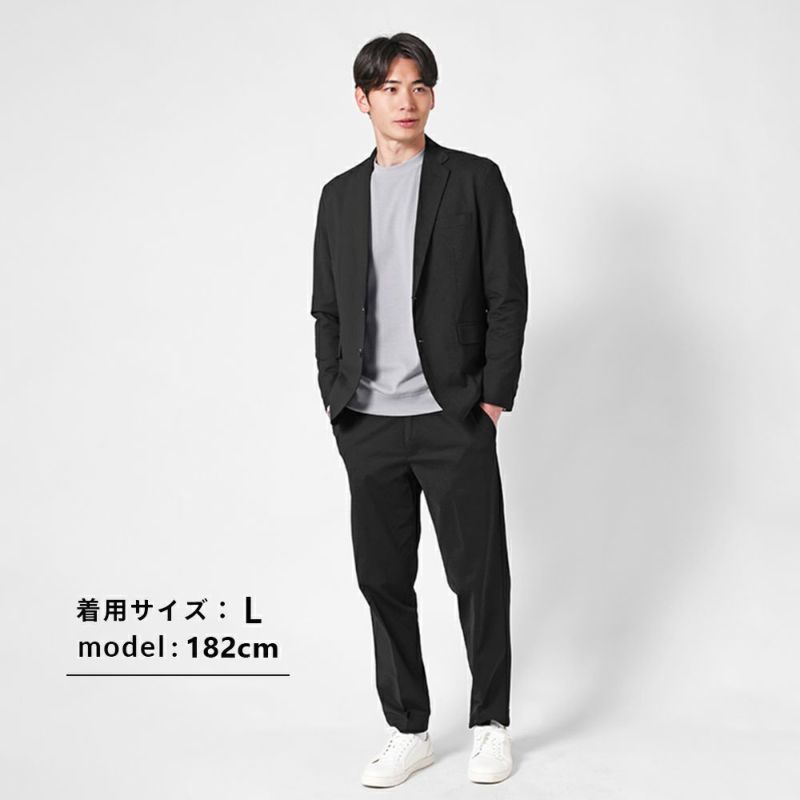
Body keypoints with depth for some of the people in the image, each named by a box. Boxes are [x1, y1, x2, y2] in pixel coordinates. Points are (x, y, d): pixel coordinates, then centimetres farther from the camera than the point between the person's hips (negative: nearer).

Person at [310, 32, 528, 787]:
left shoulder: (475, 180, 2)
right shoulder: (340, 196, 12)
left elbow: (508, 295, -1)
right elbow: (326, 311, 14)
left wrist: (493, 400, -7)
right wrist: (336, 404, 5)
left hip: (454, 419, -3)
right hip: (368, 426, 4)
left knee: (478, 575, 4)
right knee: (383, 581, 8)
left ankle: (491, 724, 23)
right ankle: (408, 731, 22)